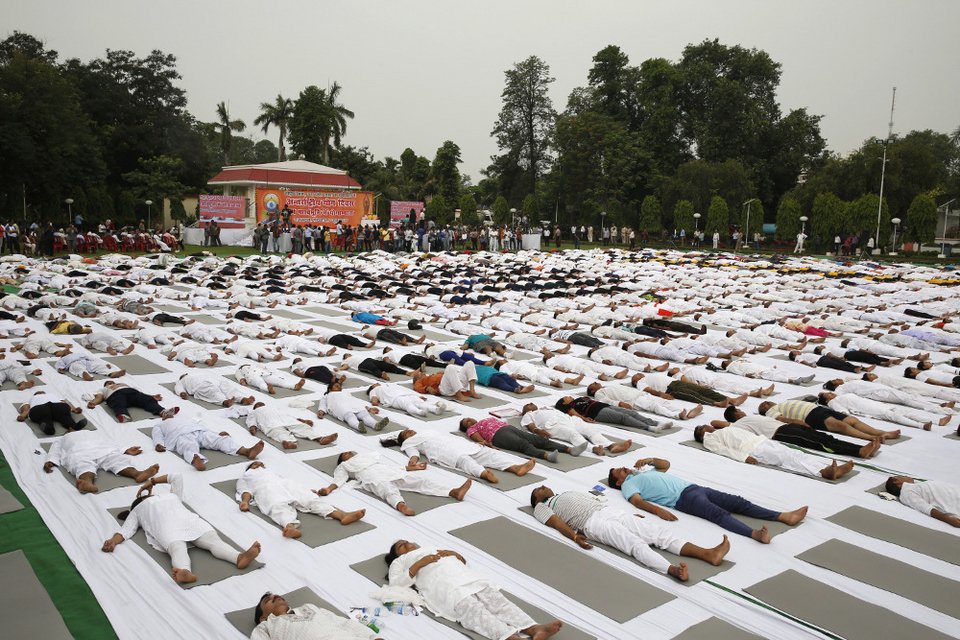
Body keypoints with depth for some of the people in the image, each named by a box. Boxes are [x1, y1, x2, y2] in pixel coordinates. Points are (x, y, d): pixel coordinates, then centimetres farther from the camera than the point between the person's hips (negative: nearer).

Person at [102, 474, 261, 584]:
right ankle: (185, 572, -70)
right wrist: (113, 541, -3)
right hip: (165, 526, -3)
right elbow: (126, 530, 18)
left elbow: (177, 477, 54)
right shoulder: (137, 510, 35)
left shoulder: (171, 496, 45)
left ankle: (240, 557, -57)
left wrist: (152, 480, 57)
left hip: (189, 519, 3)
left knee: (213, 539, -28)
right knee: (177, 548, -38)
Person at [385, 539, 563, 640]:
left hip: (470, 578, 6)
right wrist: (419, 564, -1)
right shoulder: (399, 562, 27)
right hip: (445, 588, -5)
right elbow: (395, 583, 6)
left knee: (497, 601, -18)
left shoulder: (434, 549, 41)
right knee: (475, 611, -30)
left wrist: (454, 554, 14)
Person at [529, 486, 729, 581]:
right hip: (594, 522, -7)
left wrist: (631, 515, 22)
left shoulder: (573, 492, 38)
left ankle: (707, 553, -26)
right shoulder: (542, 507, 18)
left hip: (612, 512, 7)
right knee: (636, 544, -32)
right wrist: (574, 536, -22)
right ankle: (674, 570, -53)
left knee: (659, 531, -13)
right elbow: (556, 522, -1)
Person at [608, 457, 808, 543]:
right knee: (718, 513, -33)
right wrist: (658, 510, -31)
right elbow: (636, 501, -14)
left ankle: (784, 516, -13)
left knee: (738, 502, -5)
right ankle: (754, 534, -55)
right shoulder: (627, 485, 6)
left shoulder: (643, 471, 32)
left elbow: (666, 464, 38)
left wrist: (650, 459, 20)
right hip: (683, 498, -9)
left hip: (694, 487, 9)